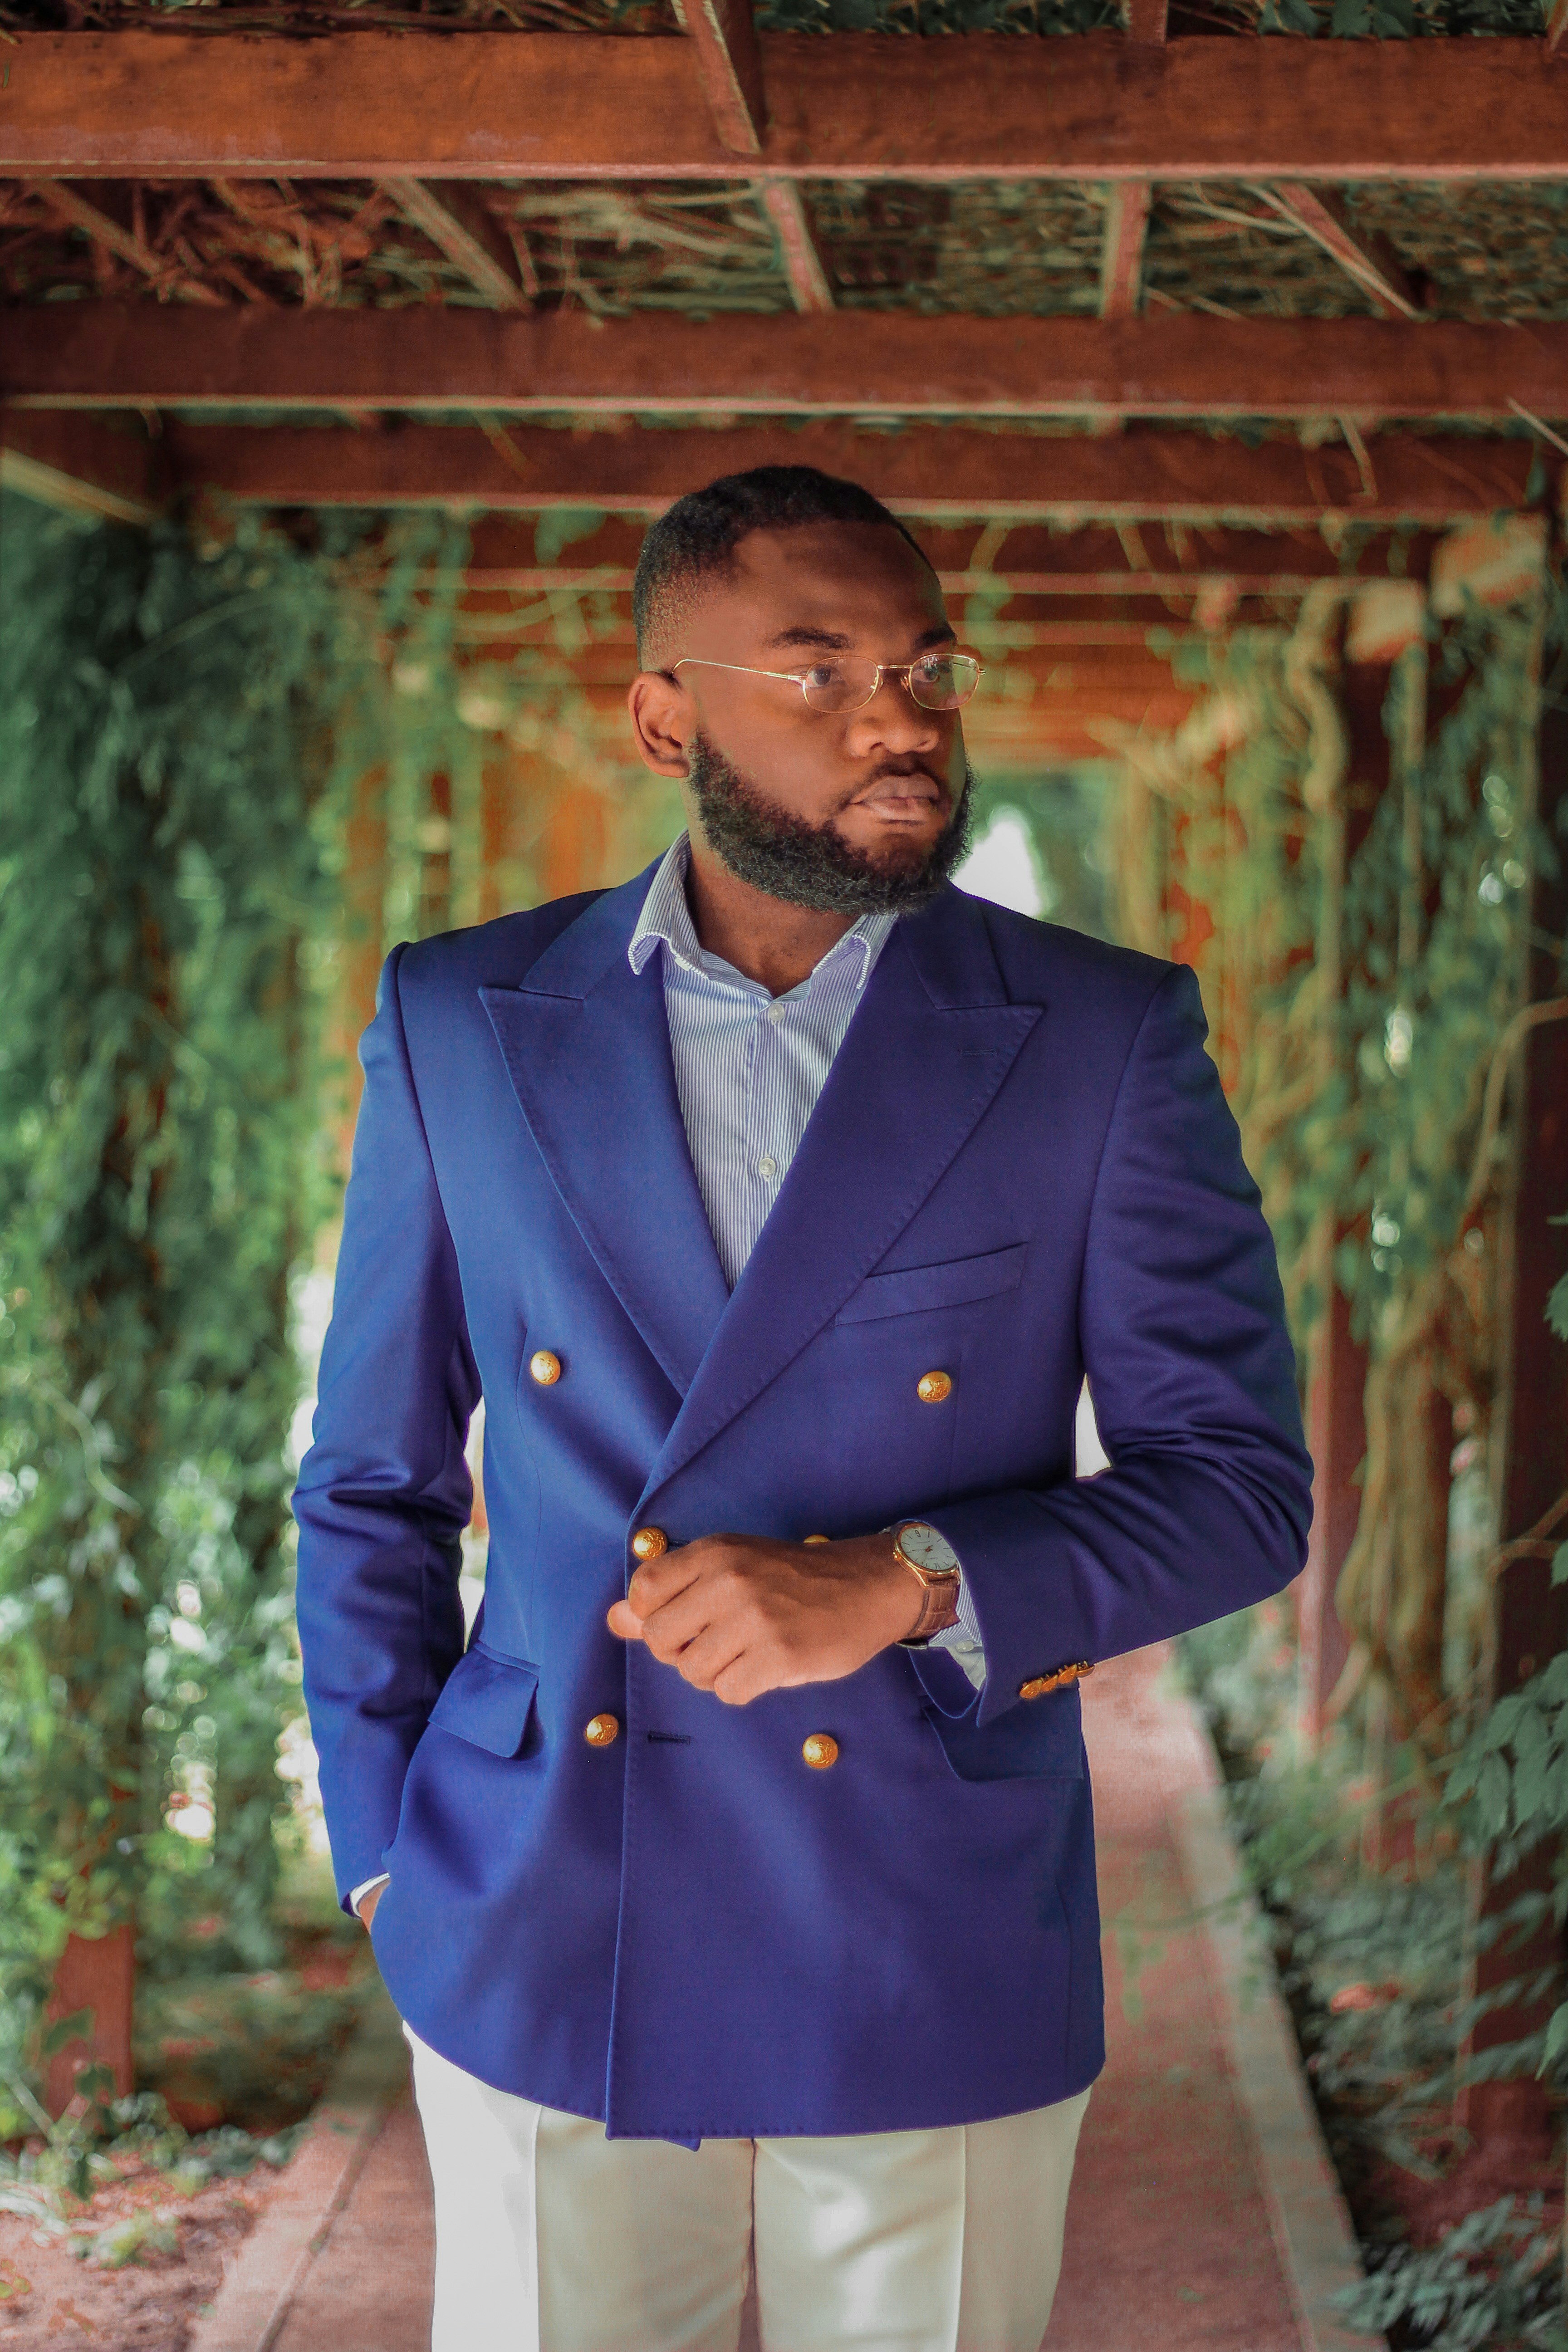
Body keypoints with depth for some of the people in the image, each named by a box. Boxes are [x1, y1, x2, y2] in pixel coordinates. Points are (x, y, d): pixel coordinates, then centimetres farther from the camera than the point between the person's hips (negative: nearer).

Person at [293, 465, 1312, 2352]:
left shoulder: (1106, 1044, -4)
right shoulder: (460, 1028, 0)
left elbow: (1240, 1483, -3)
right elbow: (373, 1485, 8)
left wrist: (906, 1588, -18)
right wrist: (387, 1868, 4)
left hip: (942, 1982, 0)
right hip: (542, 1972, 1)